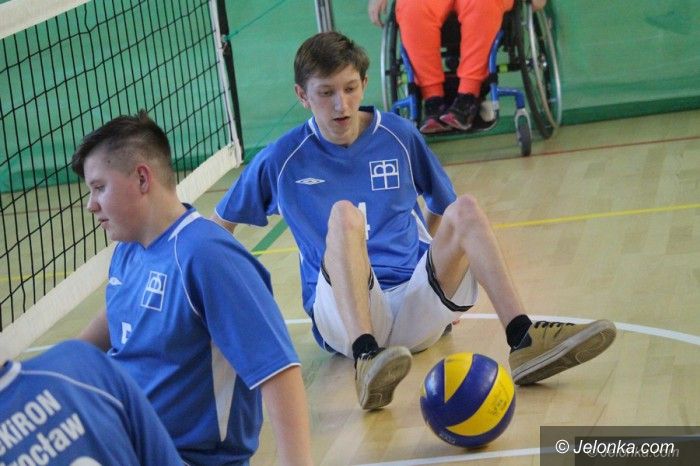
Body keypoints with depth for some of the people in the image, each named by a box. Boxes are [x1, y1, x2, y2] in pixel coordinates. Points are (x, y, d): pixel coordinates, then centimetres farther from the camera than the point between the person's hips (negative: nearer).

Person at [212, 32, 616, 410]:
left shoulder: (399, 136, 10)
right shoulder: (281, 160, 4)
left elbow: (440, 209, 23)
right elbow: (218, 228, 15)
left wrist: (447, 281, 18)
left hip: (416, 309, 3)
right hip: (343, 319, -3)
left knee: (464, 209, -20)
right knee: (343, 213, -30)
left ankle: (523, 341, -33)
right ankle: (367, 360, -52)